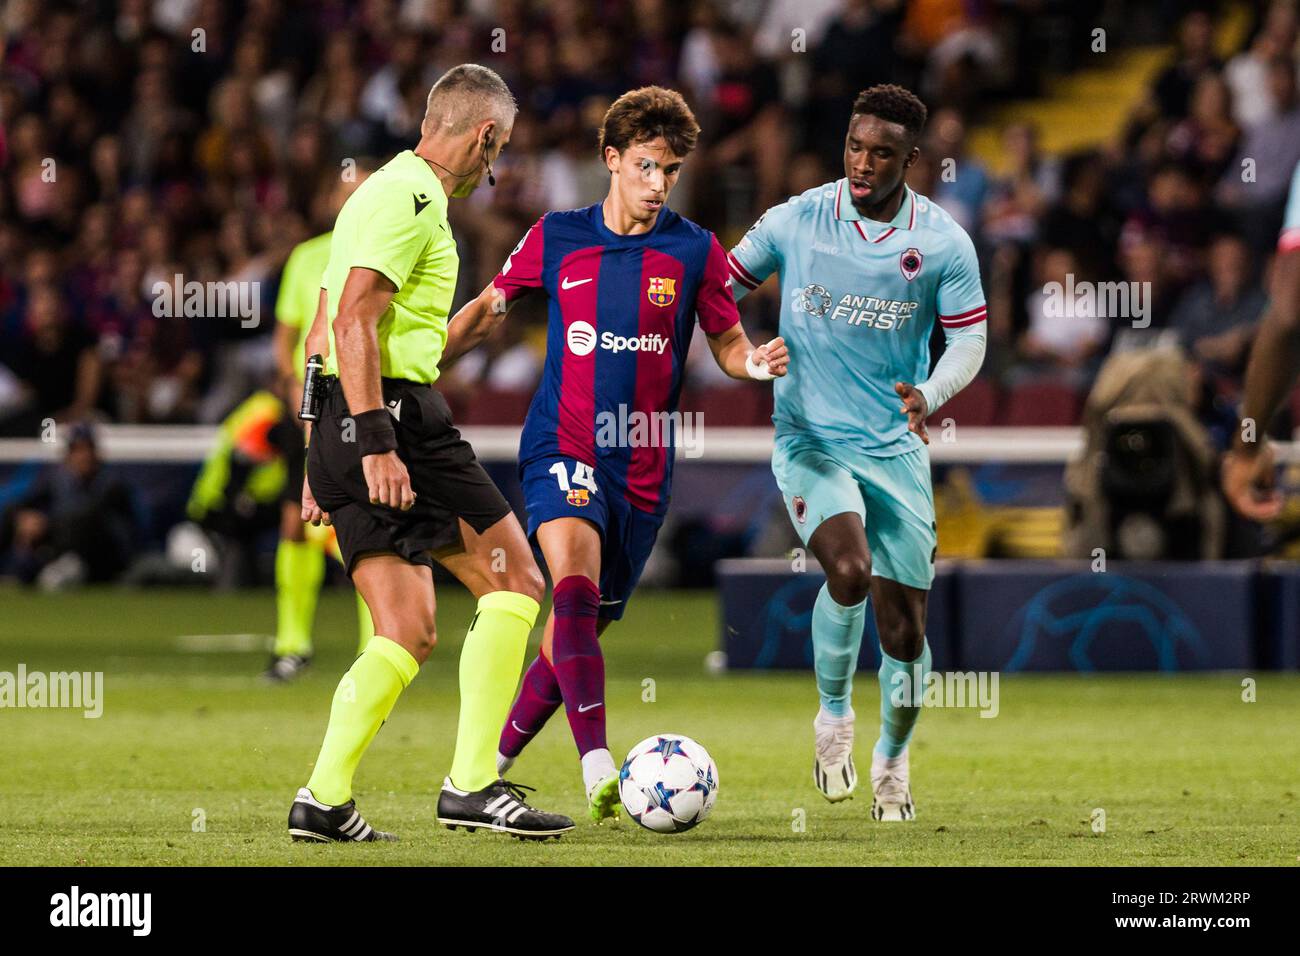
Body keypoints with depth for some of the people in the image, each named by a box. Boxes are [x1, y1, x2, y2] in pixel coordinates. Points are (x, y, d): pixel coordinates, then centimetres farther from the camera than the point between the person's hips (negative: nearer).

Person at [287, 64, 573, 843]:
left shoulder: (386, 190, 22)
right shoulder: (412, 197, -9)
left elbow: (322, 332, 24)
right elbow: (354, 319, -20)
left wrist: (323, 464, 25)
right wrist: (374, 442, -25)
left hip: (344, 427, 10)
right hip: (399, 414, -10)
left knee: (409, 635, 6)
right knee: (515, 583, -3)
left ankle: (325, 800, -3)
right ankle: (474, 784, -7)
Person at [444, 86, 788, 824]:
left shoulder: (695, 251, 2)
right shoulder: (557, 238, 2)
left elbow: (728, 343, 9)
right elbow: (490, 309, 14)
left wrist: (757, 363, -14)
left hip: (643, 466, 2)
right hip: (563, 446, -2)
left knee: (582, 628, 7)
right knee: (575, 577, -28)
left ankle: (489, 766, 26)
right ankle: (600, 774, -37)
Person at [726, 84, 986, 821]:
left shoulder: (944, 243, -4)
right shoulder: (796, 222, -4)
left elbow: (969, 343, -1)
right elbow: (719, 290, 7)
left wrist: (929, 395, -20)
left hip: (896, 448, 2)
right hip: (810, 439, -2)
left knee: (904, 626, 4)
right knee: (849, 569, -28)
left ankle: (893, 759, 31)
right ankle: (834, 717, -3)